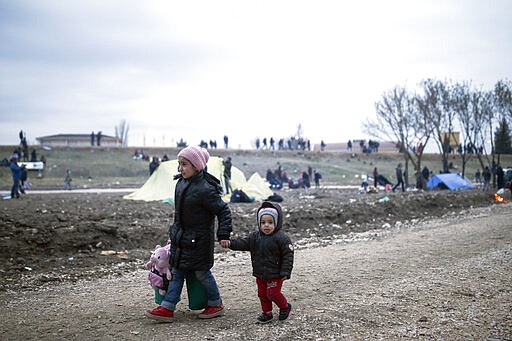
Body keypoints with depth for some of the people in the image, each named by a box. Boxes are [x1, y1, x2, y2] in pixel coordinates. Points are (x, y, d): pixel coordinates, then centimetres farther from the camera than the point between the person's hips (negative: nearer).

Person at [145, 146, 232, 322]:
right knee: (177, 270, 9)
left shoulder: (205, 190, -24)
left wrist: (224, 235, -22)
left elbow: (223, 210, -19)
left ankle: (216, 304, 25)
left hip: (199, 239, -8)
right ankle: (167, 308, 12)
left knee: (201, 272, 5)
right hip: (181, 235, 8)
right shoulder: (181, 183, 1)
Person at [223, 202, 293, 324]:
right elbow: (243, 243, 1)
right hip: (260, 274, 6)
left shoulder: (281, 238, -15)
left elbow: (288, 255, -14)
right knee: (262, 294, 14)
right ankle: (267, 313, 30)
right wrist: (230, 243, -18)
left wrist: (285, 272, -18)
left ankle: (285, 307, 25)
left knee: (273, 293, -1)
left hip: (275, 274, -6)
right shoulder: (254, 237, 3)